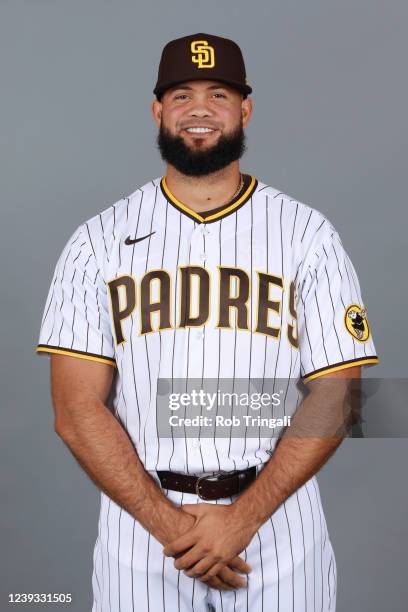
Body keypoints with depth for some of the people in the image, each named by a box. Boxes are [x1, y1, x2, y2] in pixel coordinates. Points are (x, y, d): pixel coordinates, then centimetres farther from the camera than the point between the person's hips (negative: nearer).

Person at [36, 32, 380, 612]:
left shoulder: (309, 234, -1)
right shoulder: (98, 241, 0)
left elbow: (334, 396, -4)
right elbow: (78, 411, -5)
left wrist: (242, 518, -13)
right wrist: (170, 525, -14)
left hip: (274, 518, 0)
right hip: (141, 517, 0)